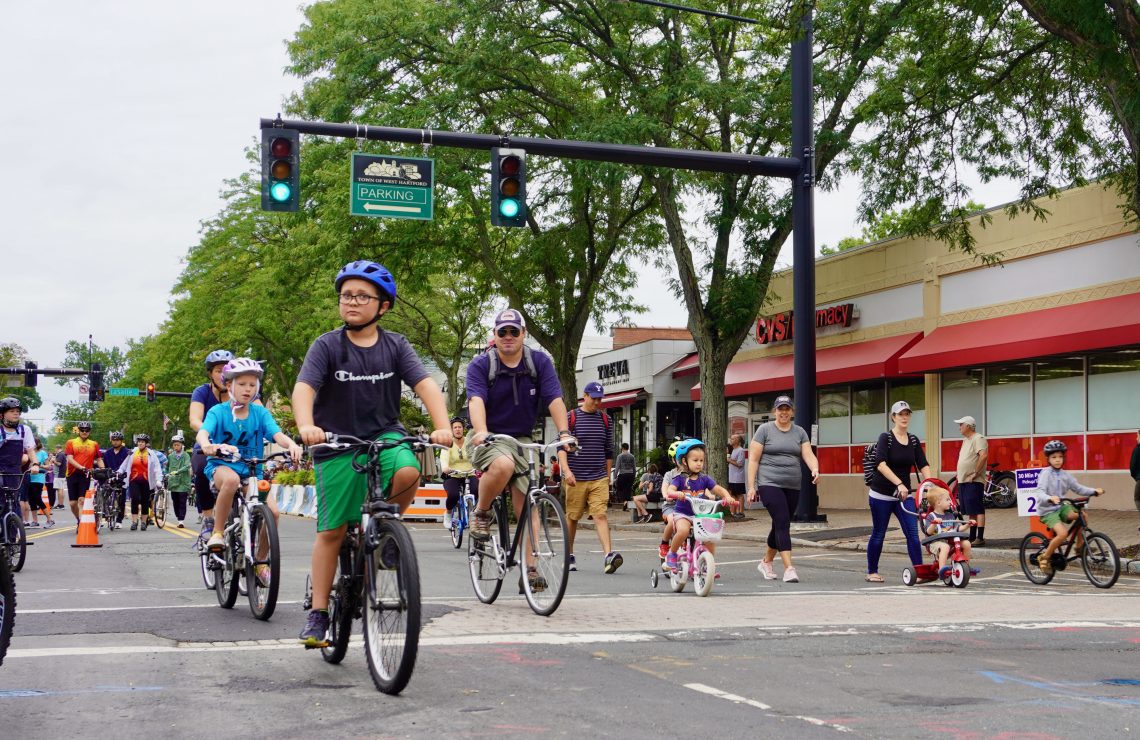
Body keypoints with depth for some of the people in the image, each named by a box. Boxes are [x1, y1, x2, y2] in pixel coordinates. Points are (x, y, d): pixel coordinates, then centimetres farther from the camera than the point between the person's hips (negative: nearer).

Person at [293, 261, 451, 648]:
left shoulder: (395, 345, -2)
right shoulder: (327, 345, -7)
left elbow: (425, 384, -12)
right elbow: (304, 387, -20)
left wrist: (442, 426, -29)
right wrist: (306, 426, -40)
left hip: (385, 434, 1)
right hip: (337, 443, -1)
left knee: (408, 472, -31)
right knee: (331, 530, -1)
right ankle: (318, 615, 9)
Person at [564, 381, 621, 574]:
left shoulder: (605, 420, 12)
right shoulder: (571, 418, 1)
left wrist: (608, 476, 18)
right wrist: (567, 471, -16)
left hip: (599, 478, 2)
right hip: (576, 478, -2)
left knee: (601, 515, -11)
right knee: (572, 517, 8)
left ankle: (609, 556, -23)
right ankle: (569, 555, 24)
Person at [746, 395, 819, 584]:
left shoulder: (799, 432, 12)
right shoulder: (764, 429, 0)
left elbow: (809, 455, 0)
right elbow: (753, 459, -1)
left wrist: (815, 469, -22)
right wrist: (751, 486, -7)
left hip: (792, 486, 5)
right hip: (770, 484, -5)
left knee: (780, 525, 13)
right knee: (782, 523, -16)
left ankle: (766, 562, 33)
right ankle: (788, 568, -20)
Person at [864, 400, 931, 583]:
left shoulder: (913, 441, 5)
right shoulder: (885, 438, -11)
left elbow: (923, 465, -1)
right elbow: (881, 464, -25)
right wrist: (899, 484, -36)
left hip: (904, 495, 4)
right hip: (881, 494, -4)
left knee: (912, 532, -8)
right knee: (878, 534, 6)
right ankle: (872, 572, 19)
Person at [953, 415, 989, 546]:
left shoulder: (978, 439, -12)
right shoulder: (966, 440, 19)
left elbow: (984, 456, -26)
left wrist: (976, 472, -23)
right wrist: (959, 475, 18)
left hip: (973, 482, -10)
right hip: (963, 481, 10)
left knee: (977, 510, -10)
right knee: (970, 512, 12)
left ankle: (980, 538, -12)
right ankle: (972, 538, 17)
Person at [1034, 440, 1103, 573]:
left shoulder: (1065, 475, 5)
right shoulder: (1045, 473, -14)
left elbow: (1078, 488, 7)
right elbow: (1040, 492, -25)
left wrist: (1094, 491, -9)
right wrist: (1050, 498, -46)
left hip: (1061, 507, 6)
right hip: (1047, 510, -6)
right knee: (1062, 533, -26)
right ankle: (1044, 557, -6)